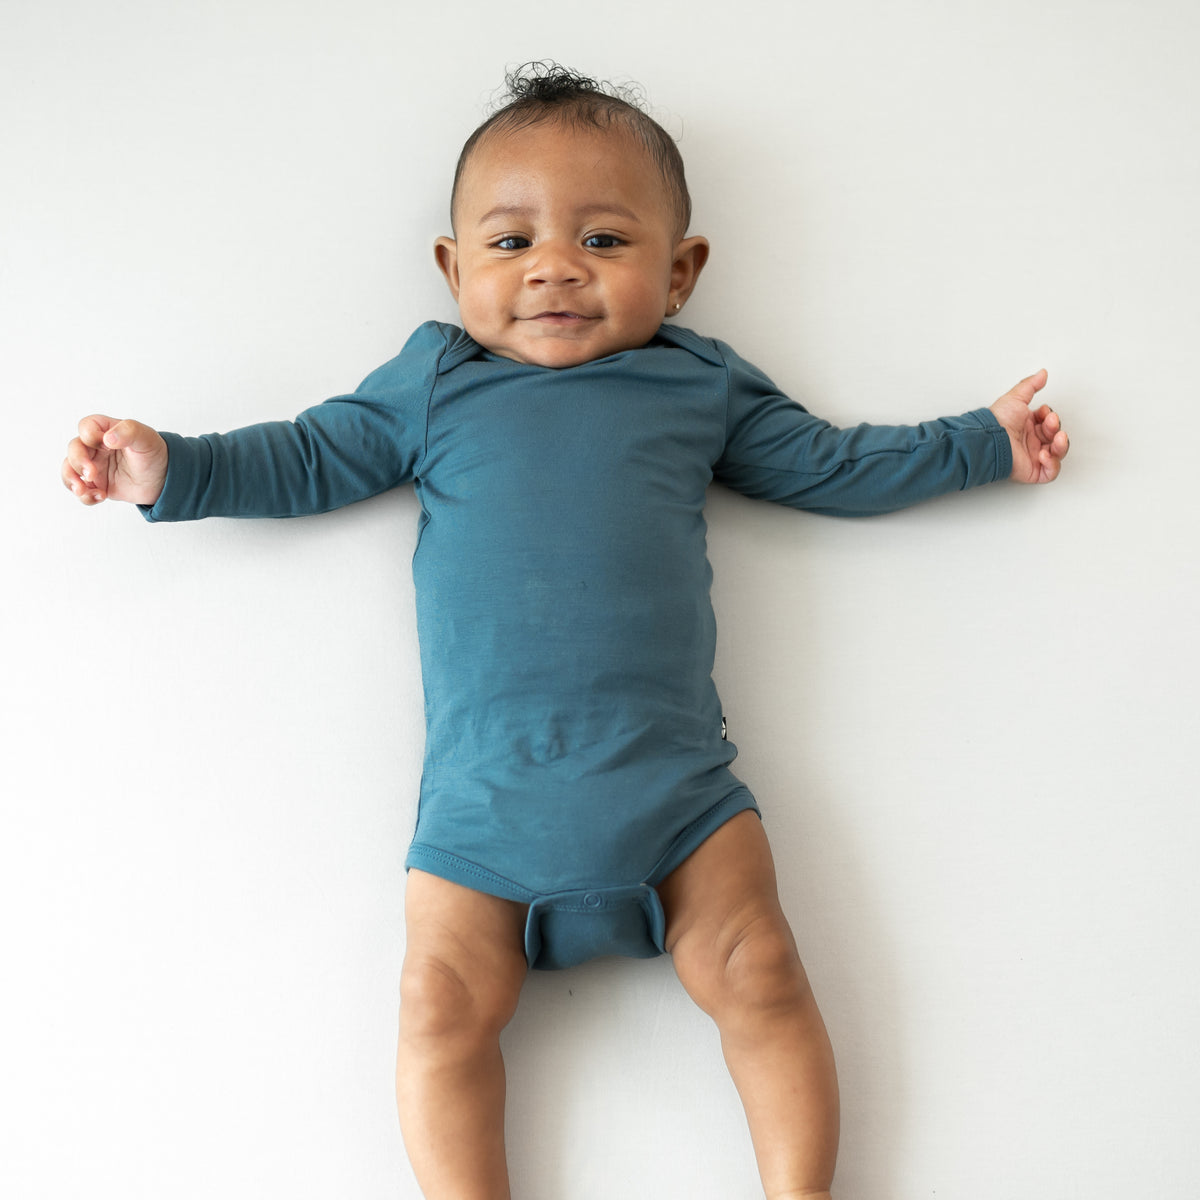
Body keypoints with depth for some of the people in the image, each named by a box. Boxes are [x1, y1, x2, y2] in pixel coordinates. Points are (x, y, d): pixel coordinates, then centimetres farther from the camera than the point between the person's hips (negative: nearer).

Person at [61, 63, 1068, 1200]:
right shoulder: (432, 382, 14)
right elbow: (309, 457, 19)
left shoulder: (700, 386, 14)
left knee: (759, 978, -7)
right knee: (442, 1009, -10)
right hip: (482, 796, 0)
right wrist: (173, 471, 10)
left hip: (673, 779, 0)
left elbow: (831, 463, 22)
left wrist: (983, 443, 23)